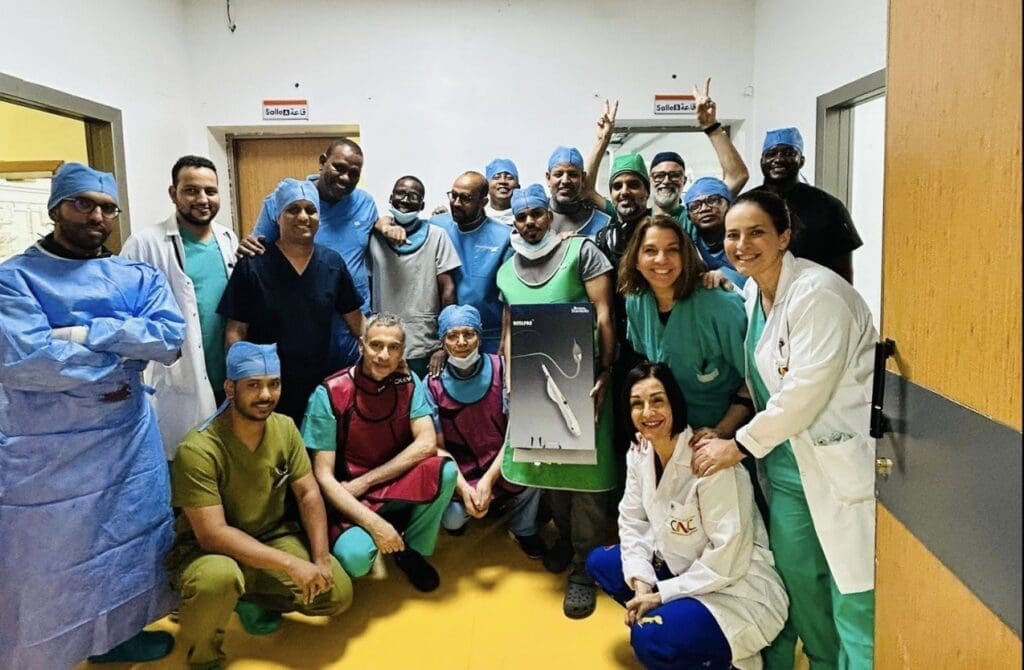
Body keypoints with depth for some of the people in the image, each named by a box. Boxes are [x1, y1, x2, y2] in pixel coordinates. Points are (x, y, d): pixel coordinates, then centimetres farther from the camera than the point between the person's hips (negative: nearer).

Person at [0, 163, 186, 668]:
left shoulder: (137, 277, 4)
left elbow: (170, 338, -12)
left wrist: (86, 333, -20)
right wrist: (122, 358, -15)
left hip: (128, 441, 4)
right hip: (45, 452, -4)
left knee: (127, 538, 17)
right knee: (46, 556, 7)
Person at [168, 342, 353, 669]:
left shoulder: (285, 428, -9)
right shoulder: (198, 450, -26)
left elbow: (309, 495, -3)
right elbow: (213, 534, -29)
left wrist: (321, 559, -16)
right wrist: (290, 564, -30)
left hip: (273, 537, 5)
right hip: (206, 550, -5)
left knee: (337, 594, -11)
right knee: (219, 577, -39)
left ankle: (252, 599, 14)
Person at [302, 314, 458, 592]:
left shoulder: (408, 383, -4)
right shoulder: (329, 394, -15)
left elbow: (427, 444, -16)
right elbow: (323, 477, -16)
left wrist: (365, 482, -21)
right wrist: (374, 523, -27)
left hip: (398, 489, 3)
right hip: (349, 500, -3)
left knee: (445, 470, -27)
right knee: (354, 556, -34)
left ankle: (413, 550, -1)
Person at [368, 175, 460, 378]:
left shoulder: (436, 236, 0)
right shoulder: (374, 237, 5)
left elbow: (448, 290, -1)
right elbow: (366, 289, 9)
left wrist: (444, 346, -6)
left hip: (425, 349, -1)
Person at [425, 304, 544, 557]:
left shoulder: (501, 369, -10)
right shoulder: (434, 383, -9)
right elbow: (438, 446, -8)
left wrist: (488, 479, -23)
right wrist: (464, 488, -22)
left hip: (502, 465, 0)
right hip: (460, 471, 0)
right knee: (452, 518, -26)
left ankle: (523, 529, 2)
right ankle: (460, 512, 15)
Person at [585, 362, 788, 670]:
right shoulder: (639, 453, -4)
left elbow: (728, 557, -25)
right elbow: (633, 522, 4)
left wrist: (661, 595, -19)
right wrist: (641, 584, -11)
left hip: (736, 587, -8)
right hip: (681, 569, 8)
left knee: (652, 639, -26)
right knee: (599, 562, 7)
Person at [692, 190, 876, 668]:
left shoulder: (817, 292, -18)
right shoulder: (750, 294, 7)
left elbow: (806, 389, -22)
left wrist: (739, 445, -15)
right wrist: (721, 430, 3)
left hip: (844, 460, -8)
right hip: (788, 461, 8)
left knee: (853, 594, -2)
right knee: (796, 577, 15)